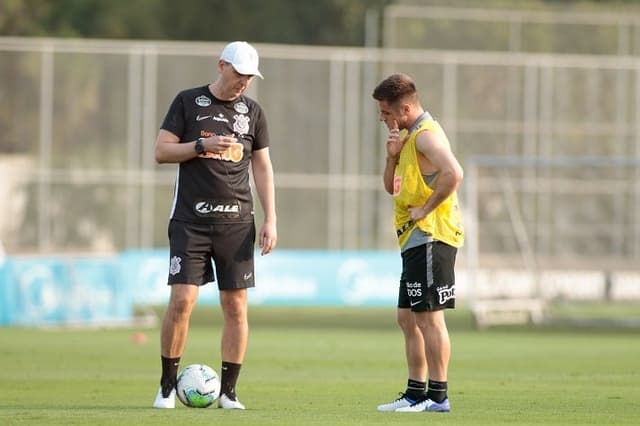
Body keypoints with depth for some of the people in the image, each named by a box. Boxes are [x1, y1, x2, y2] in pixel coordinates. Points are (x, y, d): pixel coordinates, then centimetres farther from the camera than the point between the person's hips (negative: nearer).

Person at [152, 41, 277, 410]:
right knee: (182, 301, -10)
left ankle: (228, 391, 6)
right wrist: (202, 145, -15)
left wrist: (271, 220, 5)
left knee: (236, 306, -1)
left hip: (236, 220, 3)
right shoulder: (188, 102, 3)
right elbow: (162, 151, 0)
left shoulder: (253, 112, 10)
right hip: (190, 219, -2)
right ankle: (168, 386, 4)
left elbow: (263, 168, 13)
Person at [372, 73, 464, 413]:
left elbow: (453, 174, -29)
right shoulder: (409, 137, 19)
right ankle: (416, 393, 16)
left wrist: (426, 208, -22)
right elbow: (392, 187, 23)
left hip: (430, 236, -11)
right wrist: (393, 156, 5)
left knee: (429, 316, -10)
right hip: (415, 241, 11)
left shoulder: (426, 135, -13)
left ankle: (438, 395, -9)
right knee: (408, 318, 12)